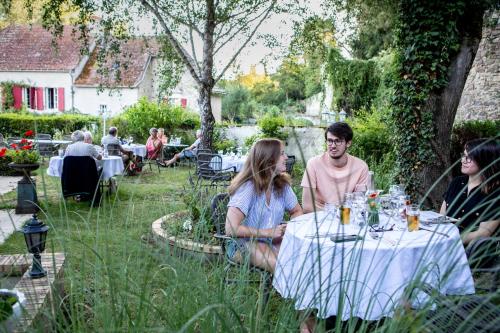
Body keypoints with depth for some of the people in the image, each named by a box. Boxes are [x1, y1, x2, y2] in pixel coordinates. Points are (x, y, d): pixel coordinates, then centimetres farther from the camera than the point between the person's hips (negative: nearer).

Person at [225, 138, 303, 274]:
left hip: (273, 241, 7)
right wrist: (268, 232, -23)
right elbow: (231, 229, -25)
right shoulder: (248, 187, -20)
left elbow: (297, 211, 16)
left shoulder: (282, 184, 1)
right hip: (244, 244, -6)